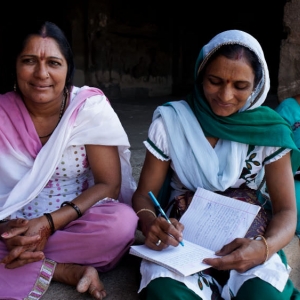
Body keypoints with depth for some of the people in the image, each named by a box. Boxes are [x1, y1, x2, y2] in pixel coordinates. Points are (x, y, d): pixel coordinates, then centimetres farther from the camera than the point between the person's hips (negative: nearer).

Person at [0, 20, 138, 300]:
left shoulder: (90, 106, -11)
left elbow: (109, 185, -12)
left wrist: (48, 223, -24)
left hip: (74, 222, 0)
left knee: (122, 222, -32)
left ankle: (25, 268, -13)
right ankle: (69, 271, -18)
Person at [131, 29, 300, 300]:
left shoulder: (269, 130, -4)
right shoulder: (171, 121, -5)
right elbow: (144, 193, -3)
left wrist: (264, 247, -29)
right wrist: (149, 223, -28)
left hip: (246, 241, 1)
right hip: (180, 237, 0)